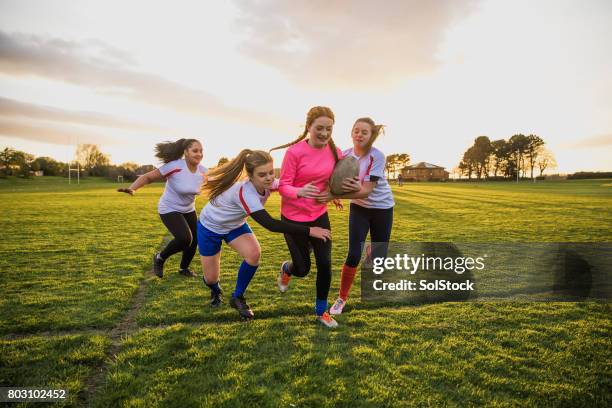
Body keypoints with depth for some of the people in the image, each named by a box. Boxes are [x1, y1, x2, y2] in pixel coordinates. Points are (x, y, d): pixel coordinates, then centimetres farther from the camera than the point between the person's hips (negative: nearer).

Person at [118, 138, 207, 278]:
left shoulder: (203, 171, -10)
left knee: (194, 240, 8)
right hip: (169, 210, -6)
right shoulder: (174, 166, -26)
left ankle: (184, 268, 36)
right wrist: (132, 188, -35)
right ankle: (160, 258, 7)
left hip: (188, 210, 6)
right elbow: (148, 177, -21)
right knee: (185, 239, -23)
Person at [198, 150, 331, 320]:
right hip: (210, 227, -5)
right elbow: (271, 225, -47)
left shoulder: (268, 184, -23)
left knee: (253, 254, -22)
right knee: (211, 277, 2)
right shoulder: (244, 192, -42)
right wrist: (309, 231, -49)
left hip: (235, 225, 5)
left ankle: (237, 298, 3)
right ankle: (216, 291, 43)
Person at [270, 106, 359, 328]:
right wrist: (299, 192, -40)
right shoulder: (295, 151, -20)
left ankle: (321, 311, 23)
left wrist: (353, 187, -19)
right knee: (302, 269, 6)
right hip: (293, 217, -4)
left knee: (325, 264, 0)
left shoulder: (335, 151, -5)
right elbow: (283, 186, -18)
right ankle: (286, 269, 45)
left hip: (320, 215, 4)